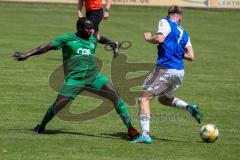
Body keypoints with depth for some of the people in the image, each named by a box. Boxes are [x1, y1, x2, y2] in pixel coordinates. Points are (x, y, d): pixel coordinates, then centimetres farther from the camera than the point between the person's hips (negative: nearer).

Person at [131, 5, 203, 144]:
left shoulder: (165, 22, 2)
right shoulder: (183, 33, 18)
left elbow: (160, 38, -16)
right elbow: (191, 57, 13)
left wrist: (148, 39, 3)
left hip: (165, 69, -7)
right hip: (180, 72, 7)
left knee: (145, 98, -2)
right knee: (164, 99, 29)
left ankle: (145, 134, -17)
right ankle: (190, 107, 5)